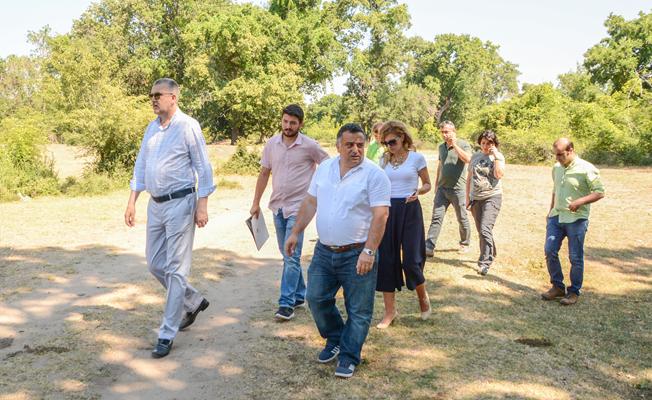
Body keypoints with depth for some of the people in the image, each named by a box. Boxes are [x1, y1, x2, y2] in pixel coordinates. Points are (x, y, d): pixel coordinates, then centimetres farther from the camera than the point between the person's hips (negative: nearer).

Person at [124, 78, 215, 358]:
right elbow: (141, 166, 15)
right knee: (155, 264, 13)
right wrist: (132, 202, 10)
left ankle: (168, 333, 6)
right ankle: (193, 302, 33)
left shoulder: (188, 126, -9)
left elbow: (203, 167, -8)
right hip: (155, 205, 8)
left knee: (175, 269, -2)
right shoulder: (151, 128, 11)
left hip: (180, 204, -8)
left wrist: (202, 205, -13)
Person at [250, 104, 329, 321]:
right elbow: (264, 174, 11)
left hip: (298, 207, -5)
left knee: (291, 256, -10)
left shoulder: (309, 146, -8)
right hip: (278, 206, 5)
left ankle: (286, 303, -5)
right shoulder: (272, 144, 4)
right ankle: (299, 294, 28)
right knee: (288, 255, 14)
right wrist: (256, 203, 11)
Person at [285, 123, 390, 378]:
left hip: (357, 254, -5)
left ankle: (348, 357, 20)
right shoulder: (324, 168, 6)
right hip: (324, 251, 5)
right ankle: (335, 340, 33)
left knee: (358, 310, 4)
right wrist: (295, 233, 10)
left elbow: (380, 216, -17)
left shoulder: (374, 174, -12)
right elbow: (310, 203, 13)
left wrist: (369, 252, -23)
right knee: (317, 299, 10)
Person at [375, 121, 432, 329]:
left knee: (411, 260, -6)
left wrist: (418, 191, -15)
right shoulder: (384, 160, 8)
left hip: (409, 210, -4)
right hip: (387, 210, 4)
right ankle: (390, 310, 12)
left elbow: (427, 184, 5)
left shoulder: (417, 158, -3)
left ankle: (423, 296, 26)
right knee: (385, 259, 1)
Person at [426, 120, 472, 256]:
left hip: (458, 188, -4)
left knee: (462, 218, 9)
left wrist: (454, 145, -22)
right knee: (436, 218, -3)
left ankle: (464, 243, 28)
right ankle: (429, 247, -5)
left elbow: (467, 159, -25)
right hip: (442, 188, 5)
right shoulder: (441, 147, 12)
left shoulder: (463, 144, -6)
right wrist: (436, 184, 22)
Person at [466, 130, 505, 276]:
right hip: (475, 198, 5)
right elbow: (469, 178, 14)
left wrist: (496, 156, -15)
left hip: (492, 197, -5)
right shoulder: (475, 156, 10)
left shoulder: (498, 157, -2)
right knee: (481, 231, 13)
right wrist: (467, 197, 11)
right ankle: (490, 254, 32)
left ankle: (485, 263, -14)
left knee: (485, 229, -17)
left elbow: (499, 175, -18)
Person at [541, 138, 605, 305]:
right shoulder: (557, 168, 9)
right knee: (550, 251, 1)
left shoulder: (586, 169, -11)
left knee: (575, 257, 2)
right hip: (556, 216, 6)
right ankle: (557, 287, 17)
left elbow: (599, 192, -11)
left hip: (576, 219, -6)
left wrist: (580, 201, -24)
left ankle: (574, 292, 16)